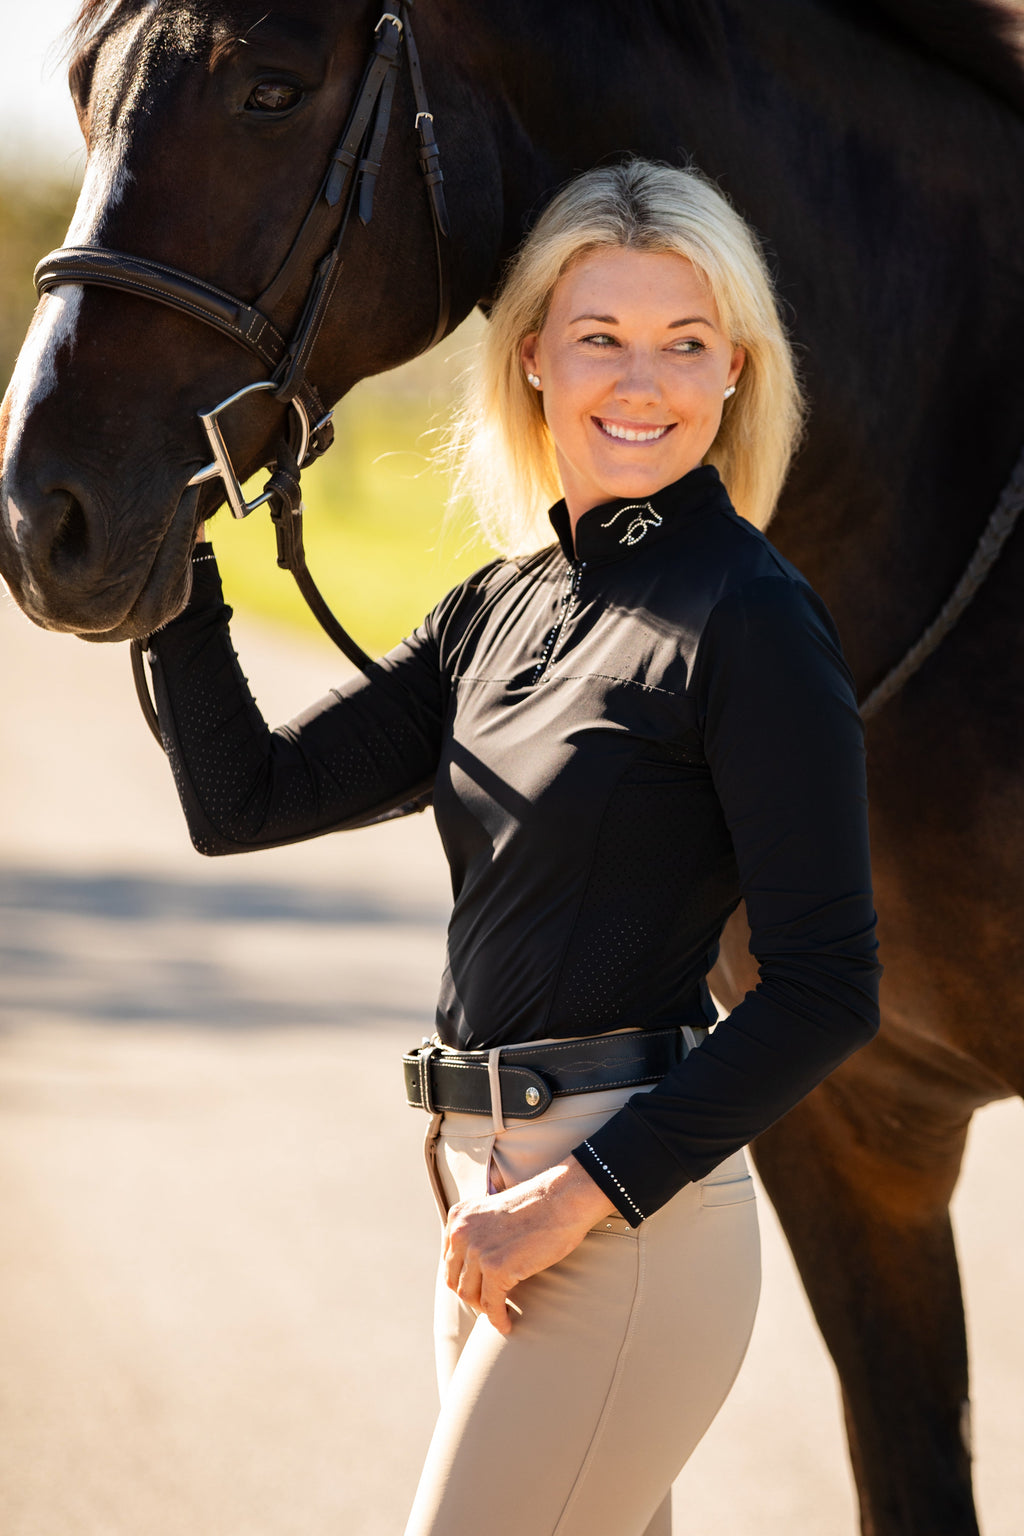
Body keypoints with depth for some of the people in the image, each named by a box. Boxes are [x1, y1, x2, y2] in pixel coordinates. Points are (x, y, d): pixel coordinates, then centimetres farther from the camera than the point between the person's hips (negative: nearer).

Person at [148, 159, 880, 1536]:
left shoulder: (751, 622, -12)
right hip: (486, 1187, 8)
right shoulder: (504, 606, 11)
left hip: (630, 1222, -8)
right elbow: (244, 799, 8)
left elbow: (828, 991, -16)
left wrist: (583, 1192, -18)